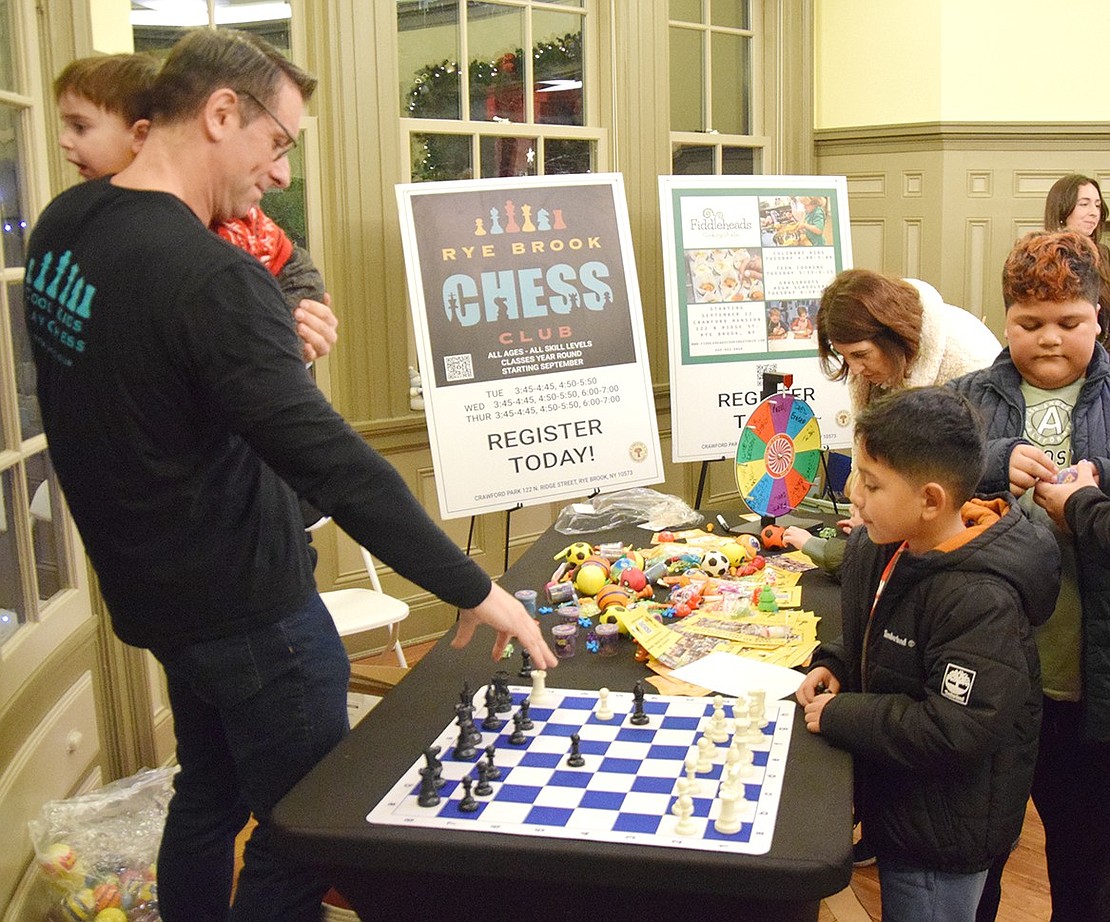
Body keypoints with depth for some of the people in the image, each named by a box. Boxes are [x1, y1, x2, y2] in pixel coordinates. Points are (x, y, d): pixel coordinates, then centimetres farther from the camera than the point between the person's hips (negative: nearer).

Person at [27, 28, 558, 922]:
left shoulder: (61, 225, 1)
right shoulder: (211, 277, -27)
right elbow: (334, 463, -31)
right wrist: (473, 589, -24)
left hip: (153, 585, 9)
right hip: (249, 605, -9)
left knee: (208, 797, 25)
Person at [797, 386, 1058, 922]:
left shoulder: (980, 600, -29)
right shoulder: (885, 550, -2)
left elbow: (955, 732, -32)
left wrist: (840, 717, -24)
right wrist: (834, 667, -3)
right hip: (893, 807, 8)